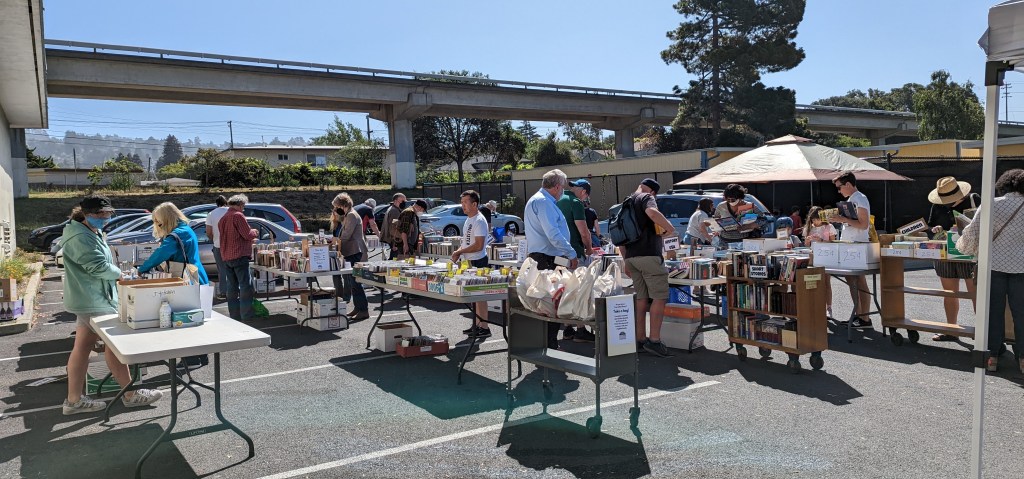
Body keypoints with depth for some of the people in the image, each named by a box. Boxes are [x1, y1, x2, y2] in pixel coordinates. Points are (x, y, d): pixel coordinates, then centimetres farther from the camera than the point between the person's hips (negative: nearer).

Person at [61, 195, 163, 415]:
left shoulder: (93, 233, 15)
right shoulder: (80, 238, -19)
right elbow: (99, 266, -24)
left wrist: (114, 273, 5)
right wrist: (119, 273, -7)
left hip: (88, 299, 10)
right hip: (93, 300, -10)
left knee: (82, 347, 11)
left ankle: (74, 400, 17)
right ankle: (131, 395, 7)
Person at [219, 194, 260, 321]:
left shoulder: (223, 218, 17)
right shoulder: (238, 216, -11)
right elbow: (247, 234, -14)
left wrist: (250, 238, 29)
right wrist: (255, 232, 7)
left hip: (226, 257, 9)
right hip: (239, 256, -9)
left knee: (232, 288, 12)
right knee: (246, 287, -5)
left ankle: (234, 315, 15)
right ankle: (247, 316, -7)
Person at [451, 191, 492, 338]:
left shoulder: (479, 221, -16)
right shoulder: (468, 220, 14)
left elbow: (478, 246, -22)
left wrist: (459, 251, -16)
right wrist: (458, 253, 5)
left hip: (478, 262, -10)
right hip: (468, 261, 10)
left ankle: (484, 328, -1)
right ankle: (476, 325, 24)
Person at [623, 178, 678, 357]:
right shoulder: (647, 198, -1)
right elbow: (652, 212, -27)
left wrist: (626, 261, 24)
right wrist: (669, 227, -13)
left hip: (631, 256, 8)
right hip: (648, 255, -8)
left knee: (642, 298, 13)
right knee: (660, 297, -4)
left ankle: (640, 339, 15)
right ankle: (654, 340, -8)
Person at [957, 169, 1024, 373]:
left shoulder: (991, 205, -3)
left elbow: (972, 232, -2)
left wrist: (965, 247, 16)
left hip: (994, 264, 0)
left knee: (994, 310, 7)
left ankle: (992, 356, 11)